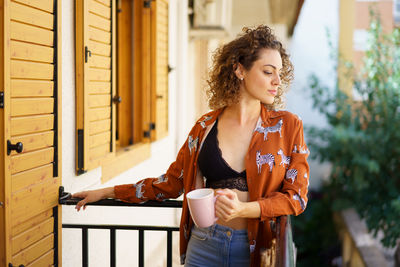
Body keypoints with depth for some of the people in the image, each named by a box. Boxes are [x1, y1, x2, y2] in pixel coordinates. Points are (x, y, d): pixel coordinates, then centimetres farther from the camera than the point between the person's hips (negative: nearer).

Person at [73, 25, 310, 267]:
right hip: (204, 244, 1)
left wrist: (243, 209, -22)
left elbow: (296, 197, -6)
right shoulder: (206, 127, 3)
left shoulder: (288, 126, -3)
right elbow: (172, 183, 11)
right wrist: (108, 192, 12)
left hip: (256, 247, -1)